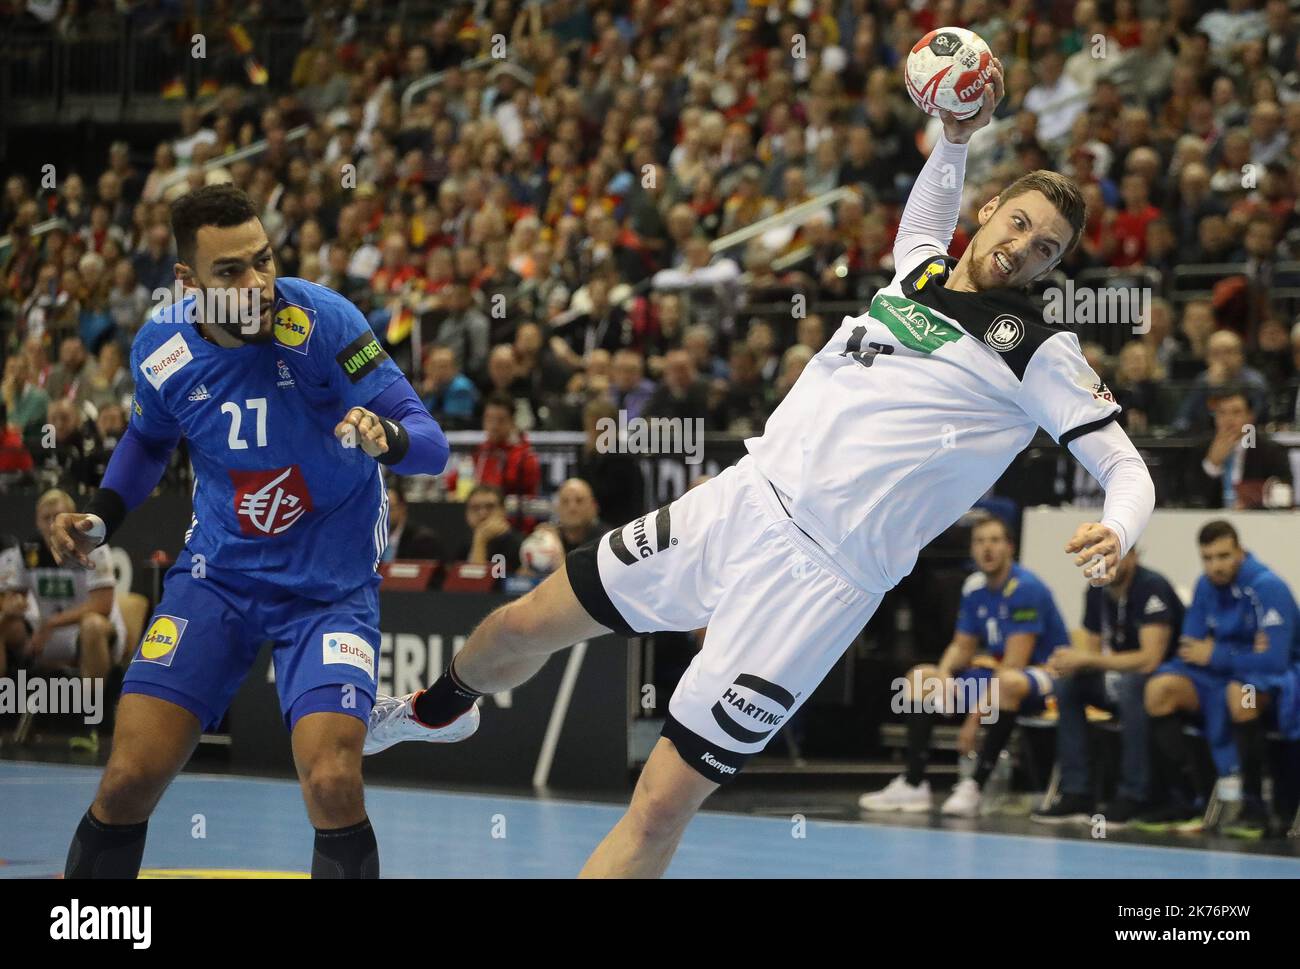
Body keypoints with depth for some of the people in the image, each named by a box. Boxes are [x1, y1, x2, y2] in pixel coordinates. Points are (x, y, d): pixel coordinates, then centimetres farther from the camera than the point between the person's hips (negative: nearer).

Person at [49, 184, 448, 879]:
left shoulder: (320, 321, -21)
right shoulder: (161, 346, -8)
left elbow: (429, 443, -21)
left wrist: (386, 437, -43)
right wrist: (99, 519, 3)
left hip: (330, 585, -3)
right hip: (218, 575, 3)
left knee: (332, 787, -22)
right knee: (128, 781, -6)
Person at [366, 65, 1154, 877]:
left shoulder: (1038, 351, -4)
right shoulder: (921, 266, 12)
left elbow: (1127, 467, -8)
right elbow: (927, 212, 35)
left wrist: (1115, 536, -29)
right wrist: (957, 134, 19)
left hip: (819, 578, -6)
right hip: (743, 501, 6)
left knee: (662, 808, -13)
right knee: (522, 628, 17)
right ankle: (440, 709, 51)